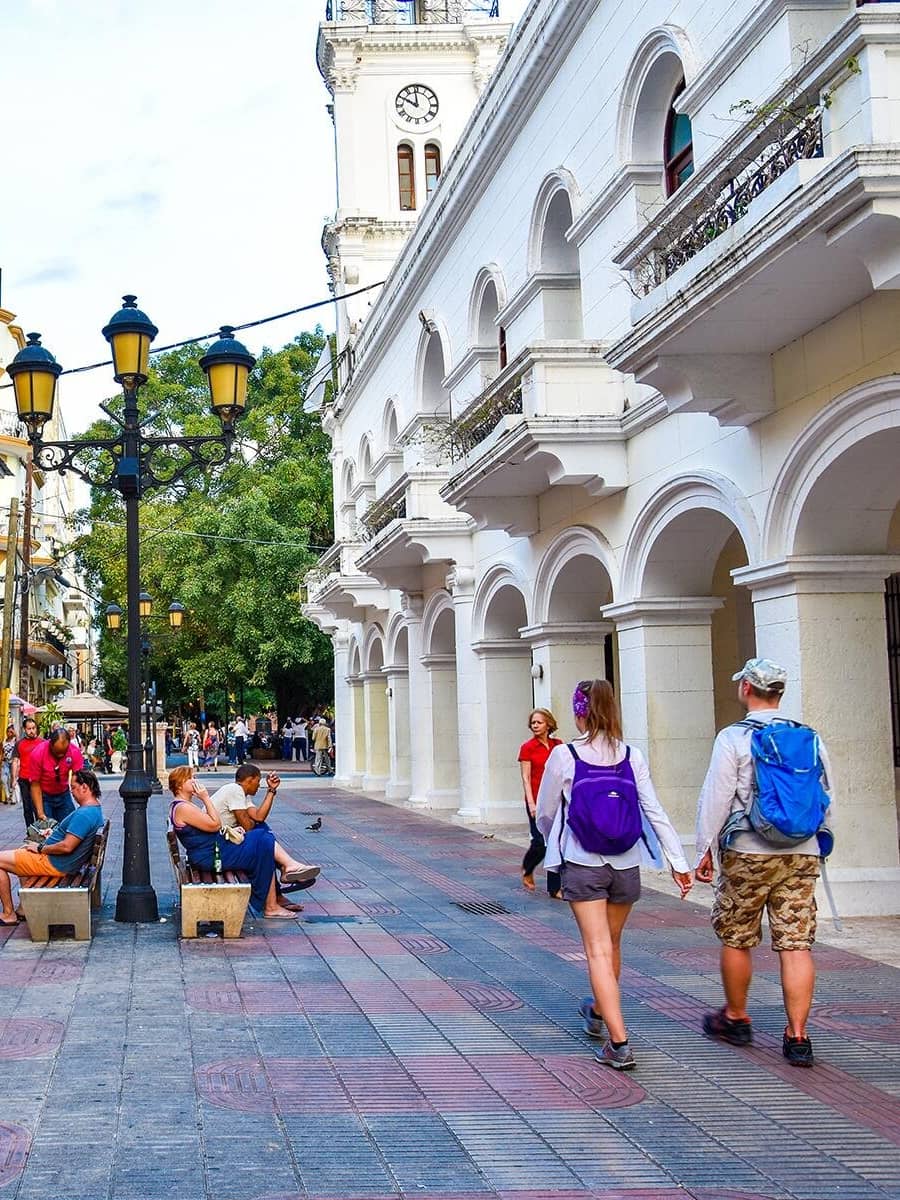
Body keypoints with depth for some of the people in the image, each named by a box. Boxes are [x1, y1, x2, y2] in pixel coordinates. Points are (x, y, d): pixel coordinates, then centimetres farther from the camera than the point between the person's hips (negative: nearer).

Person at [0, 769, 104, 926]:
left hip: (54, 864, -11)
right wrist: (55, 833, 12)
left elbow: (67, 847, -29)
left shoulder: (84, 814, -26)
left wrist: (41, 848, -15)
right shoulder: (95, 810, 7)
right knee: (22, 851, 32)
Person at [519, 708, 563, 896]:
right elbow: (526, 778, -6)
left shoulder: (558, 745, 8)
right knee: (541, 842, -7)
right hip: (538, 800, -4)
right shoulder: (527, 747, -3)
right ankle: (527, 869, 25)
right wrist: (531, 803, -13)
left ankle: (554, 888, 8)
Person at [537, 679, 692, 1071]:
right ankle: (598, 1013, 44)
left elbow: (546, 813, 1)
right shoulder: (632, 756, -1)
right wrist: (678, 862, 0)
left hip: (582, 864, -4)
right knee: (612, 945, 22)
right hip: (626, 864, 4)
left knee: (598, 951, -2)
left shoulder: (563, 756, -9)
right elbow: (655, 811, -3)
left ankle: (618, 1043, -11)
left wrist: (554, 847, 21)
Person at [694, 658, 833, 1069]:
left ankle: (735, 1019, 26)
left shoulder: (733, 738, -7)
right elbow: (826, 797, 13)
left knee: (735, 939, 12)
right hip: (803, 854, 4)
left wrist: (704, 850, 1)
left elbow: (715, 799, -8)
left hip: (747, 853, -4)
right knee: (796, 944, 3)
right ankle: (797, 1036, 1)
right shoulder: (809, 739, 6)